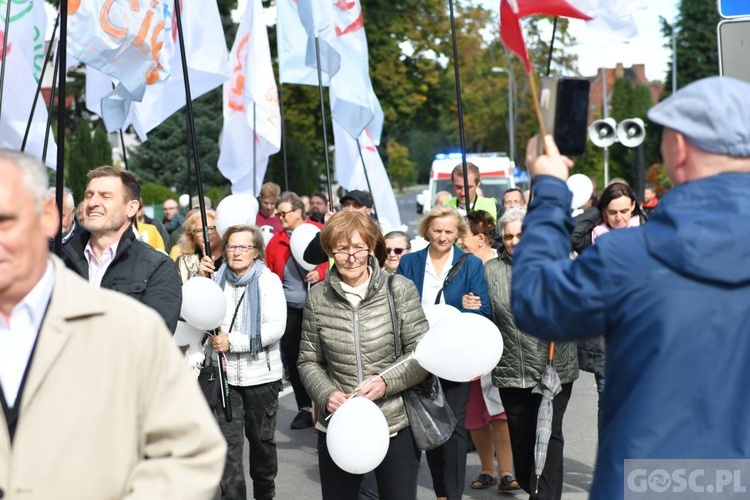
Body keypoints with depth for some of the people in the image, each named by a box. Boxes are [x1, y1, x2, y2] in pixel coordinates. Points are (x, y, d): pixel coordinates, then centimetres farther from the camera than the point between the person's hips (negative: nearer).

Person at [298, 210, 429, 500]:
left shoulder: (399, 290, -5)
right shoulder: (318, 299, 0)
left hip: (396, 426, -1)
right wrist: (327, 394, -12)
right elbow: (308, 361, 6)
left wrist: (387, 382, -19)